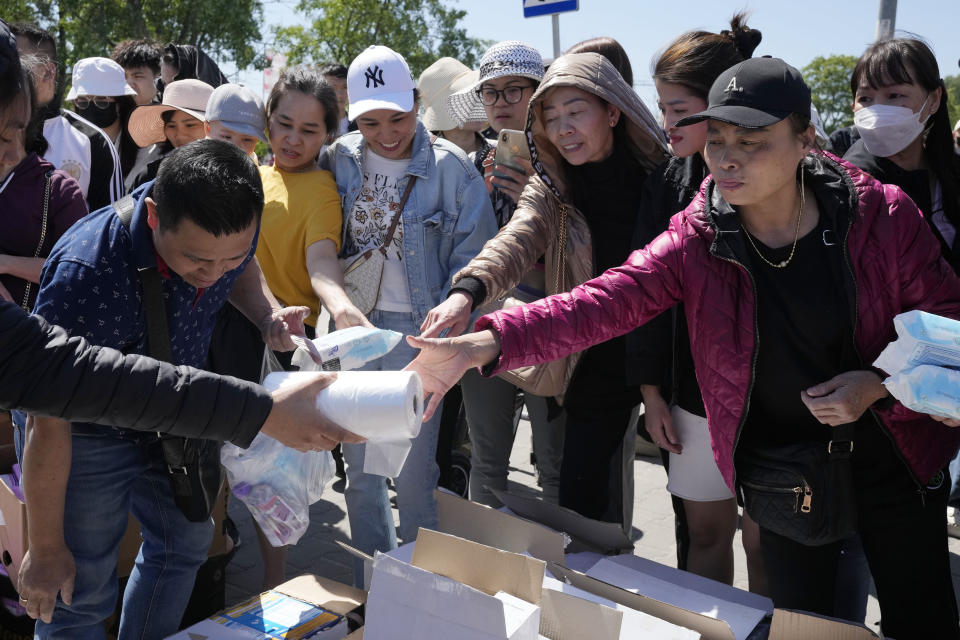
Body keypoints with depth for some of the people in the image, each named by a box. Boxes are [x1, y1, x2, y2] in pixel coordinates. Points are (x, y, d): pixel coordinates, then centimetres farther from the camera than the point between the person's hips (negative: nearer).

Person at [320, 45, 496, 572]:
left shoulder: (450, 167, -8)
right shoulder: (340, 158, 3)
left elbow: (472, 260, -6)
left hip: (416, 330, -4)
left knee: (413, 471, -1)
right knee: (358, 465, 13)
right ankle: (369, 584, 31)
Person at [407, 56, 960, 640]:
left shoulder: (883, 215, -15)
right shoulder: (696, 240, -15)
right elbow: (603, 301, -28)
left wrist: (882, 384, -24)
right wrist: (484, 343, -41)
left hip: (892, 451, 1)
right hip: (779, 469, 0)